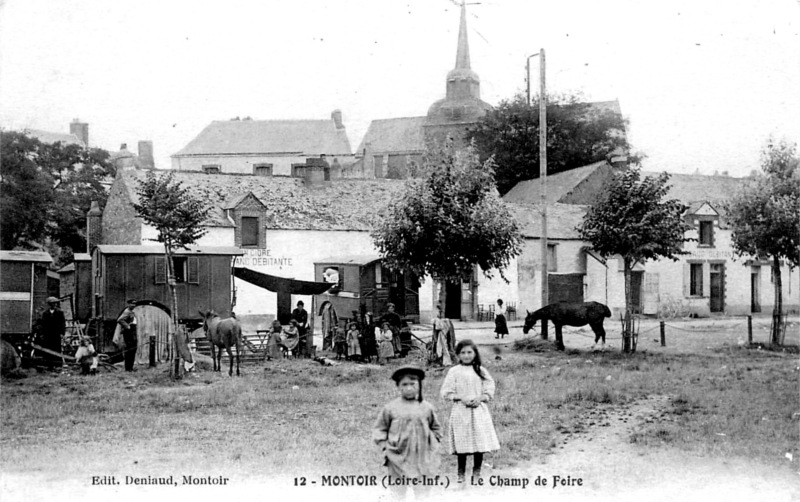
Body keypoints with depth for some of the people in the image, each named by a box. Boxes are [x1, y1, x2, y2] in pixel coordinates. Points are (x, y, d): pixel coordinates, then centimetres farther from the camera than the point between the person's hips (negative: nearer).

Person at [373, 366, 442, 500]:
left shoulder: (427, 408, 3)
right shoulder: (391, 408, -3)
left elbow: (436, 428, 15)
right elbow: (379, 429, 6)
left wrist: (433, 445, 5)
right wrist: (384, 446, -5)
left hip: (422, 459, 1)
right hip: (399, 459, -1)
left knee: (423, 493, 5)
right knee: (397, 492, 4)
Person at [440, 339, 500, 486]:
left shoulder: (481, 371, 6)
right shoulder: (454, 371, 0)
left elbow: (489, 391, 6)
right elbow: (446, 393, -2)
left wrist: (479, 399, -11)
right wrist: (461, 398, -14)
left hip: (479, 411, 2)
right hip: (461, 412, -2)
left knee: (480, 442, 1)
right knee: (462, 444, -1)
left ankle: (476, 472, 14)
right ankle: (461, 473, 11)